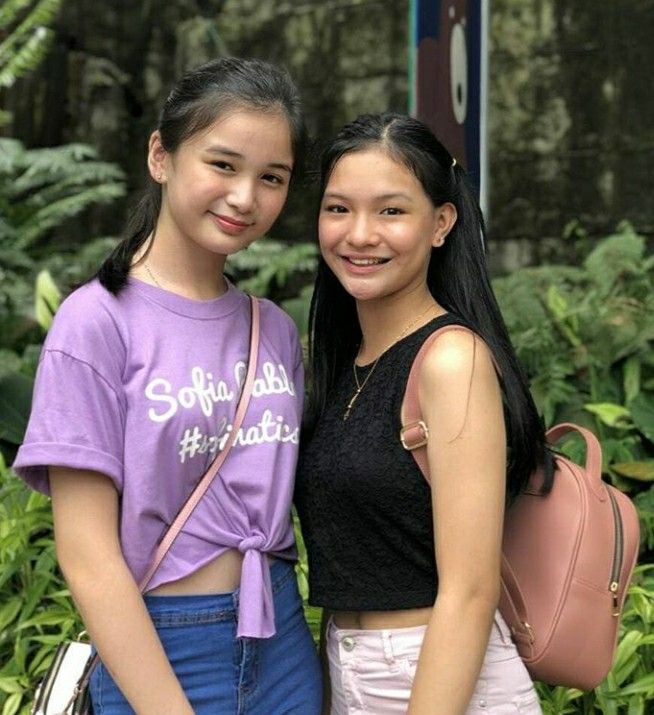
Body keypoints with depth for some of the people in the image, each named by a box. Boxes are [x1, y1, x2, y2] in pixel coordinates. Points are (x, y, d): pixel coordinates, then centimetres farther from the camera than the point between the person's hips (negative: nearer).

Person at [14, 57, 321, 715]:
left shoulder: (275, 330, 3)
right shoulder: (97, 321, -13)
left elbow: (281, 497, 9)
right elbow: (87, 557, -16)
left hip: (282, 641, 5)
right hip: (160, 655, -5)